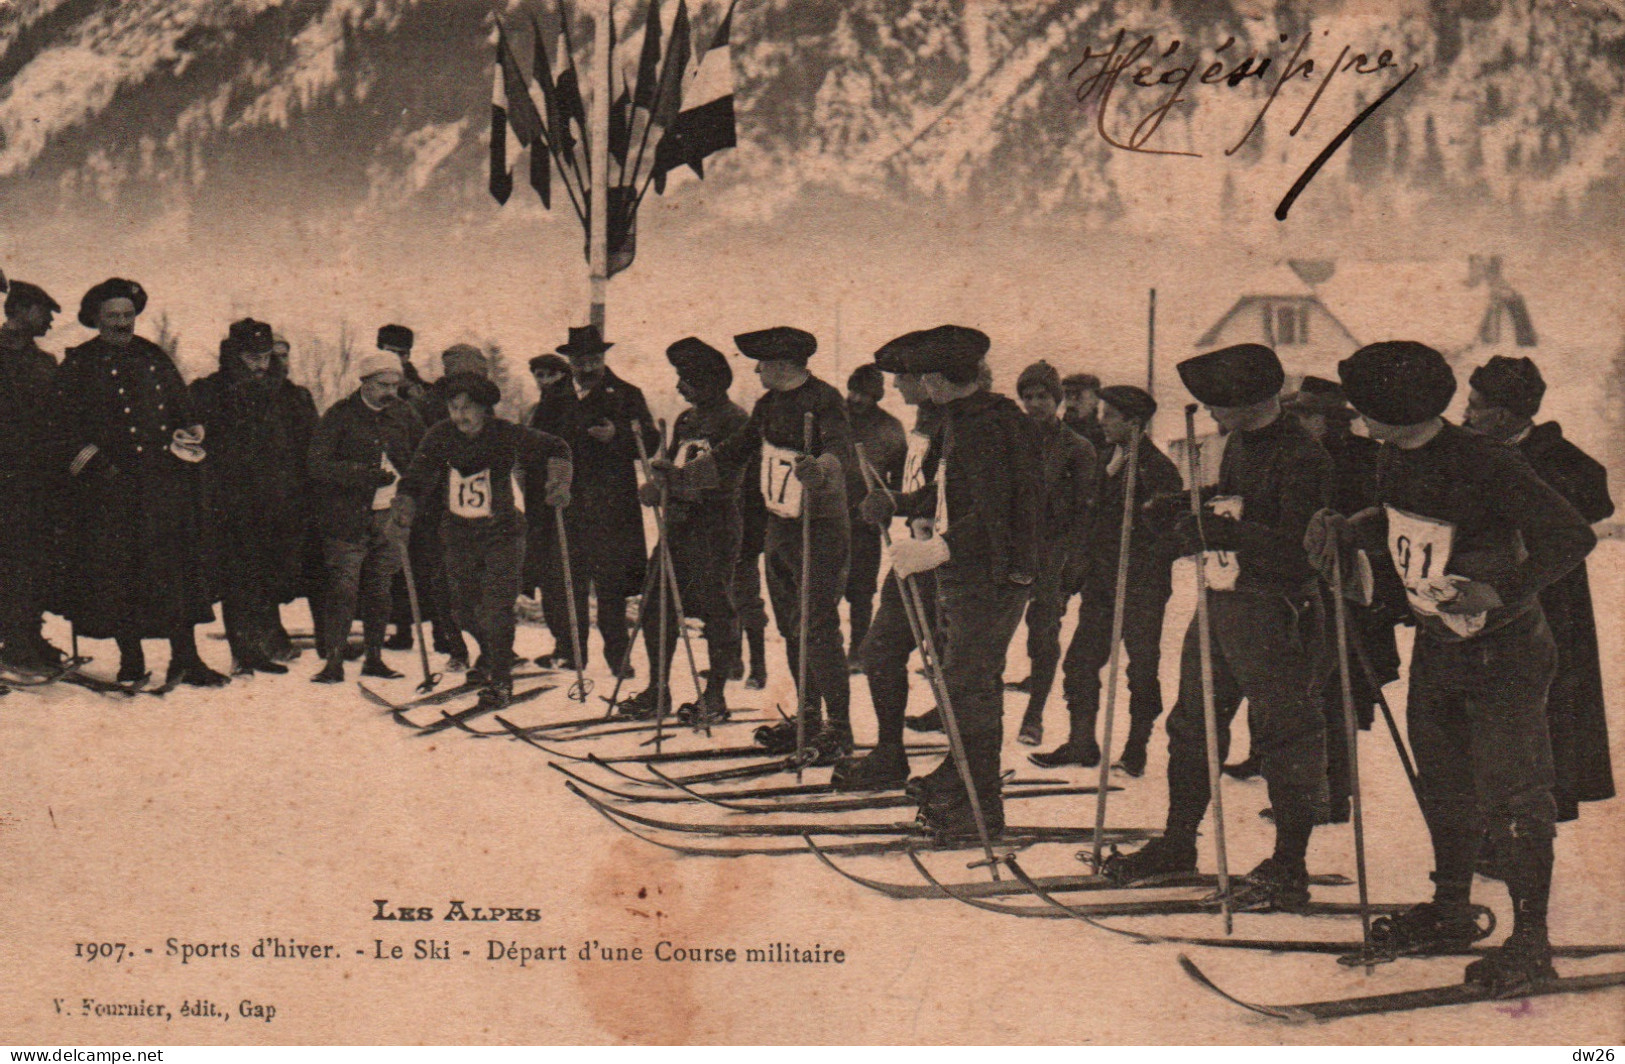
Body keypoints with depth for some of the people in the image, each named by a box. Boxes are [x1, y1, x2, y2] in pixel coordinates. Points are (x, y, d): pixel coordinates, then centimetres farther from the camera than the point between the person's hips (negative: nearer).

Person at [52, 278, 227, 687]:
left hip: (164, 481, 2)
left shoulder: (155, 358, 16)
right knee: (118, 573, -2)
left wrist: (187, 438, 2)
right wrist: (97, 462, -10)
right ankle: (131, 661, 7)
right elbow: (68, 426, 1)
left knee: (175, 568, -4)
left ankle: (185, 659, -3)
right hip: (110, 485, -2)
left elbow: (183, 410, 21)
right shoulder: (77, 365, 7)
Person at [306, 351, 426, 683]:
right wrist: (367, 474, -21)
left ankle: (374, 658, 19)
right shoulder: (340, 415, -6)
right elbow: (319, 466, -13)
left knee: (380, 588, 10)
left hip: (389, 516, 4)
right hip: (347, 517, -4)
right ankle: (334, 661, -2)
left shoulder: (405, 414, 7)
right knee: (343, 589, -7)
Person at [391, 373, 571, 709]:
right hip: (459, 532, 4)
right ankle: (491, 654, 41)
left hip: (502, 532, -3)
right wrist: (405, 503, -27)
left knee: (496, 607, -14)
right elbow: (418, 476, -7)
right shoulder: (440, 436, -5)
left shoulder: (507, 435, -12)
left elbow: (555, 449, -1)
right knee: (464, 608, 10)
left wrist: (558, 481, -18)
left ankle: (500, 680, -1)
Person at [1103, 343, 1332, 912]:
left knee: (1285, 736, -2)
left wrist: (1217, 530, -30)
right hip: (1219, 603, 10)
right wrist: (1189, 527, 10)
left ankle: (1289, 870, 7)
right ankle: (1177, 844, 29)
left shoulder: (1301, 459, -16)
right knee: (1191, 724, 15)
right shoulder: (1238, 444, 13)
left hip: (1275, 614, -9)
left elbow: (1296, 548, -26)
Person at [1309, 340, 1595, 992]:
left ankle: (1530, 941, 7)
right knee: (1442, 785, 17)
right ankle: (1450, 912, 33)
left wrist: (1499, 593, -31)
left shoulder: (1487, 467, -25)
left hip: (1503, 656, -8)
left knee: (1509, 797, -4)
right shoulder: (1395, 460, 0)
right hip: (1436, 646, 8)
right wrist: (1344, 530, 0)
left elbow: (1572, 538, -23)